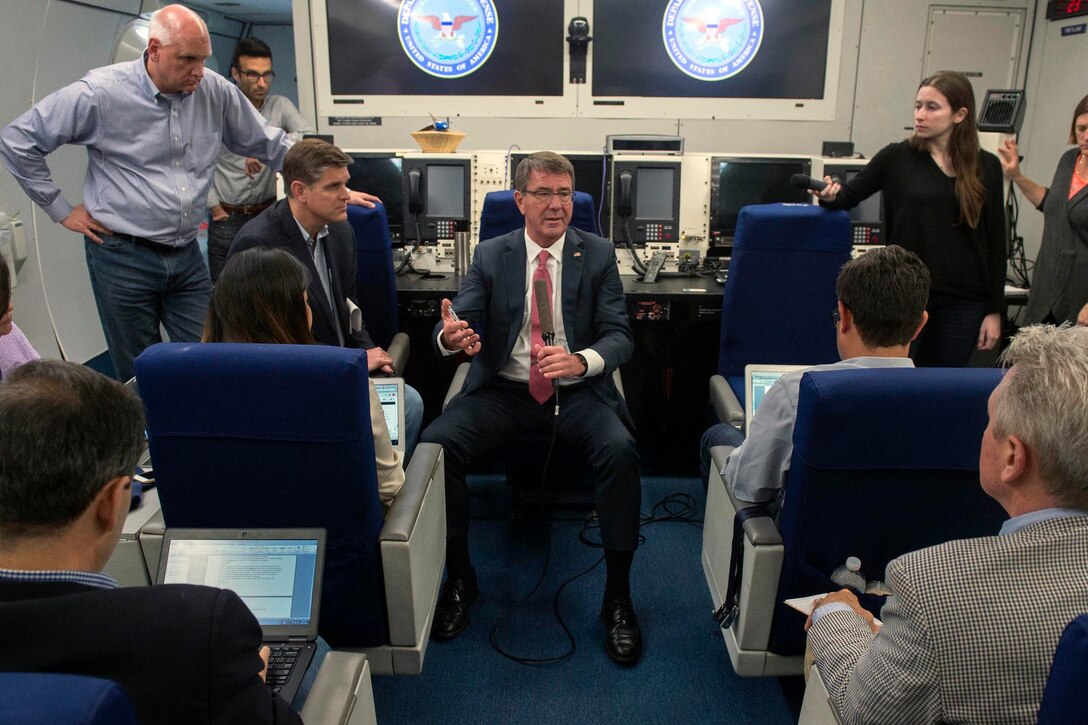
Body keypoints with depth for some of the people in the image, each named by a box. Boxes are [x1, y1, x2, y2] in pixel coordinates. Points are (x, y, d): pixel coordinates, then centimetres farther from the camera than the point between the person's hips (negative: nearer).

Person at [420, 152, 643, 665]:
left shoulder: (597, 255, 5)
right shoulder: (490, 256, 7)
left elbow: (620, 335, -3)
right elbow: (455, 324, -2)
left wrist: (581, 360, -26)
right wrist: (451, 335, -28)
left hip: (577, 392, -1)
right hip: (504, 390, 1)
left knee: (621, 451, -30)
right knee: (436, 442, -24)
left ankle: (617, 597, -13)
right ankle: (459, 578, -4)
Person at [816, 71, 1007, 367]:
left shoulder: (986, 167, 3)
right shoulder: (896, 157, -1)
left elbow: (996, 242, 5)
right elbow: (849, 195, 4)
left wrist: (994, 310, 3)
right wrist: (830, 194, -21)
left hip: (963, 301, 2)